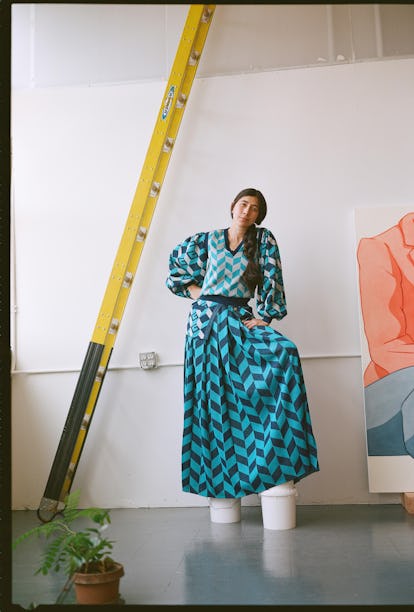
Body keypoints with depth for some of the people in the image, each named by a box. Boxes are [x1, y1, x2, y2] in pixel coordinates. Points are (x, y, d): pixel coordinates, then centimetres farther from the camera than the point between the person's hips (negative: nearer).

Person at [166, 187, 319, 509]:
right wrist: (197, 293, 10)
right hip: (206, 321, 1)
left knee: (284, 351, -26)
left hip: (241, 319, 0)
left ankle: (281, 460, -22)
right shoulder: (207, 240, 10)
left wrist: (264, 315, -12)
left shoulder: (264, 240, 8)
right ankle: (219, 479, 5)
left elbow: (272, 279, -1)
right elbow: (177, 264, 22)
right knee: (211, 395, -3)